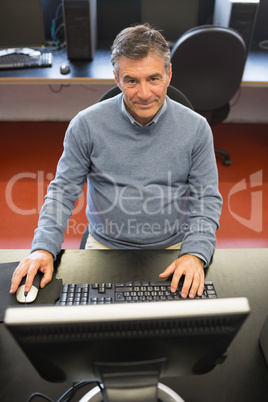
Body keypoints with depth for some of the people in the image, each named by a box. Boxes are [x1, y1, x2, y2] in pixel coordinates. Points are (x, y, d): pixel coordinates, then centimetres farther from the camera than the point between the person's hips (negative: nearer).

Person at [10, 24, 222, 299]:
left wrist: (195, 254, -16)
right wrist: (44, 248, -13)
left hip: (174, 248, 1)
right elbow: (63, 190, -1)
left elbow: (207, 199, -1)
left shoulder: (196, 128, -4)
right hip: (105, 246, 0)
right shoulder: (87, 124, -7)